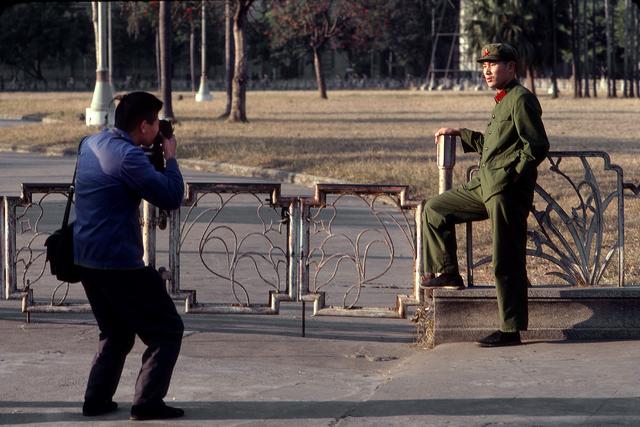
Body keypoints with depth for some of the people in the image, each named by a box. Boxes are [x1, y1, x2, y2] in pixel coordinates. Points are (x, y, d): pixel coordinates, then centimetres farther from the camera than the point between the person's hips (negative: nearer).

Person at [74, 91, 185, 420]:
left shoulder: (91, 144, 9)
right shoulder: (127, 156, -19)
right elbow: (171, 197, -18)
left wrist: (154, 156, 13)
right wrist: (170, 158, -3)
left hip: (85, 257, 9)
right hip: (119, 261, -9)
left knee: (116, 332, 24)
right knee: (167, 330, 2)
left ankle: (97, 400, 18)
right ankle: (147, 402, -3)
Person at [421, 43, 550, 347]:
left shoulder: (521, 99, -9)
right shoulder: (502, 101, 21)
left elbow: (537, 146, -16)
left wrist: (512, 178, -18)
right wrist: (460, 134, 28)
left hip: (507, 193, -10)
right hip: (484, 186, 10)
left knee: (507, 262, -8)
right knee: (435, 209, 18)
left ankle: (511, 331, -5)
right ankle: (446, 273, 24)